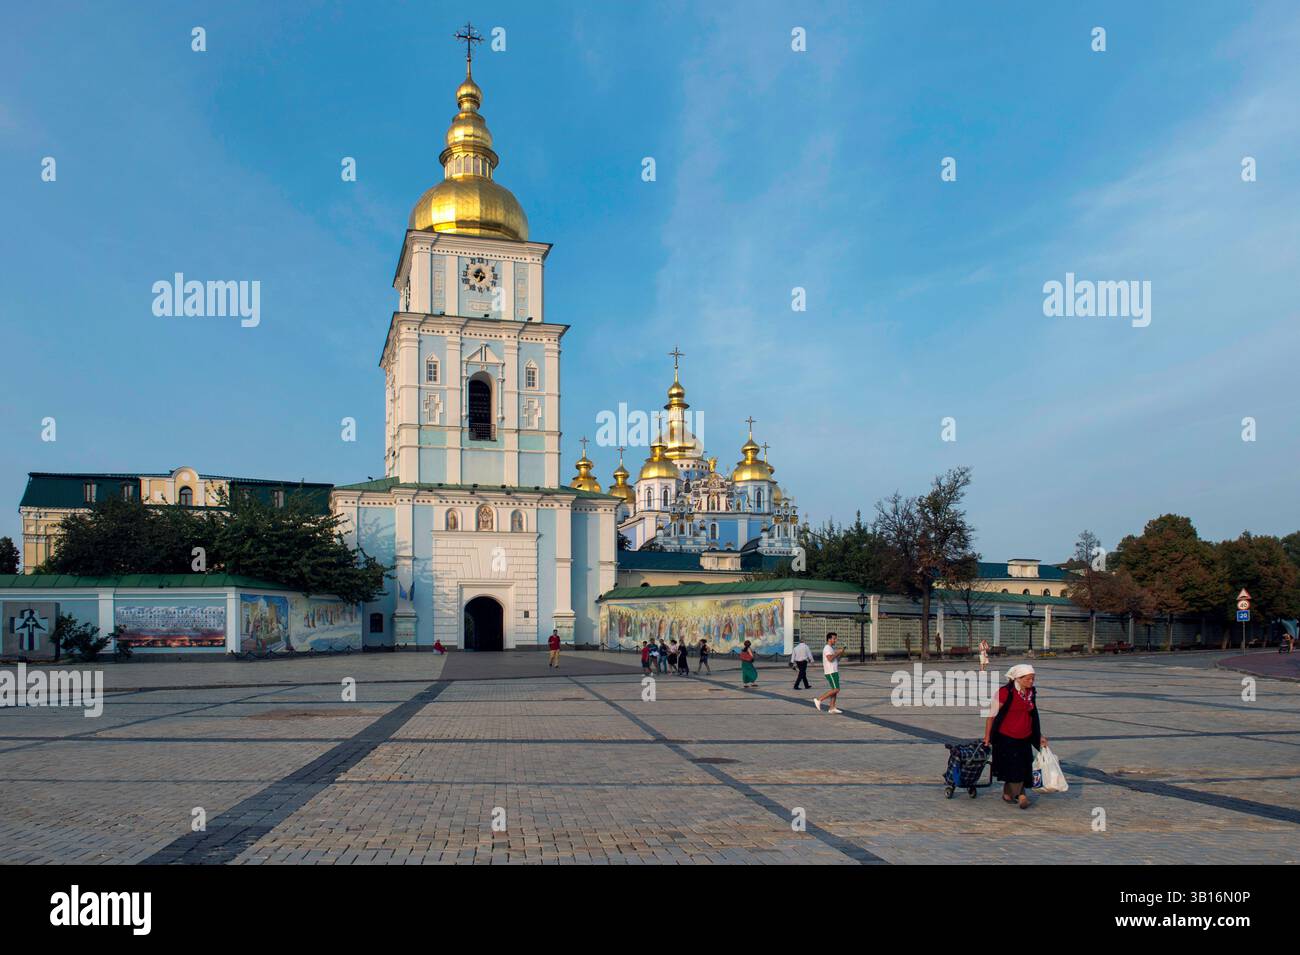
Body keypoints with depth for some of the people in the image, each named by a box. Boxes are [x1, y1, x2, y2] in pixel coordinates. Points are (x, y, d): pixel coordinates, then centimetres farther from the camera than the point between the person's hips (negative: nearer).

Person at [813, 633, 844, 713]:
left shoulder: (832, 648, 19)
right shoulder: (827, 648, -12)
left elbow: (836, 659, 23)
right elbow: (830, 658, -27)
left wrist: (840, 654, 8)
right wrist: (837, 653, -16)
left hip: (834, 671, 10)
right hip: (831, 672, -10)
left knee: (835, 690, 8)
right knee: (836, 689, -12)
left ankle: (832, 708, 9)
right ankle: (819, 700, -10)